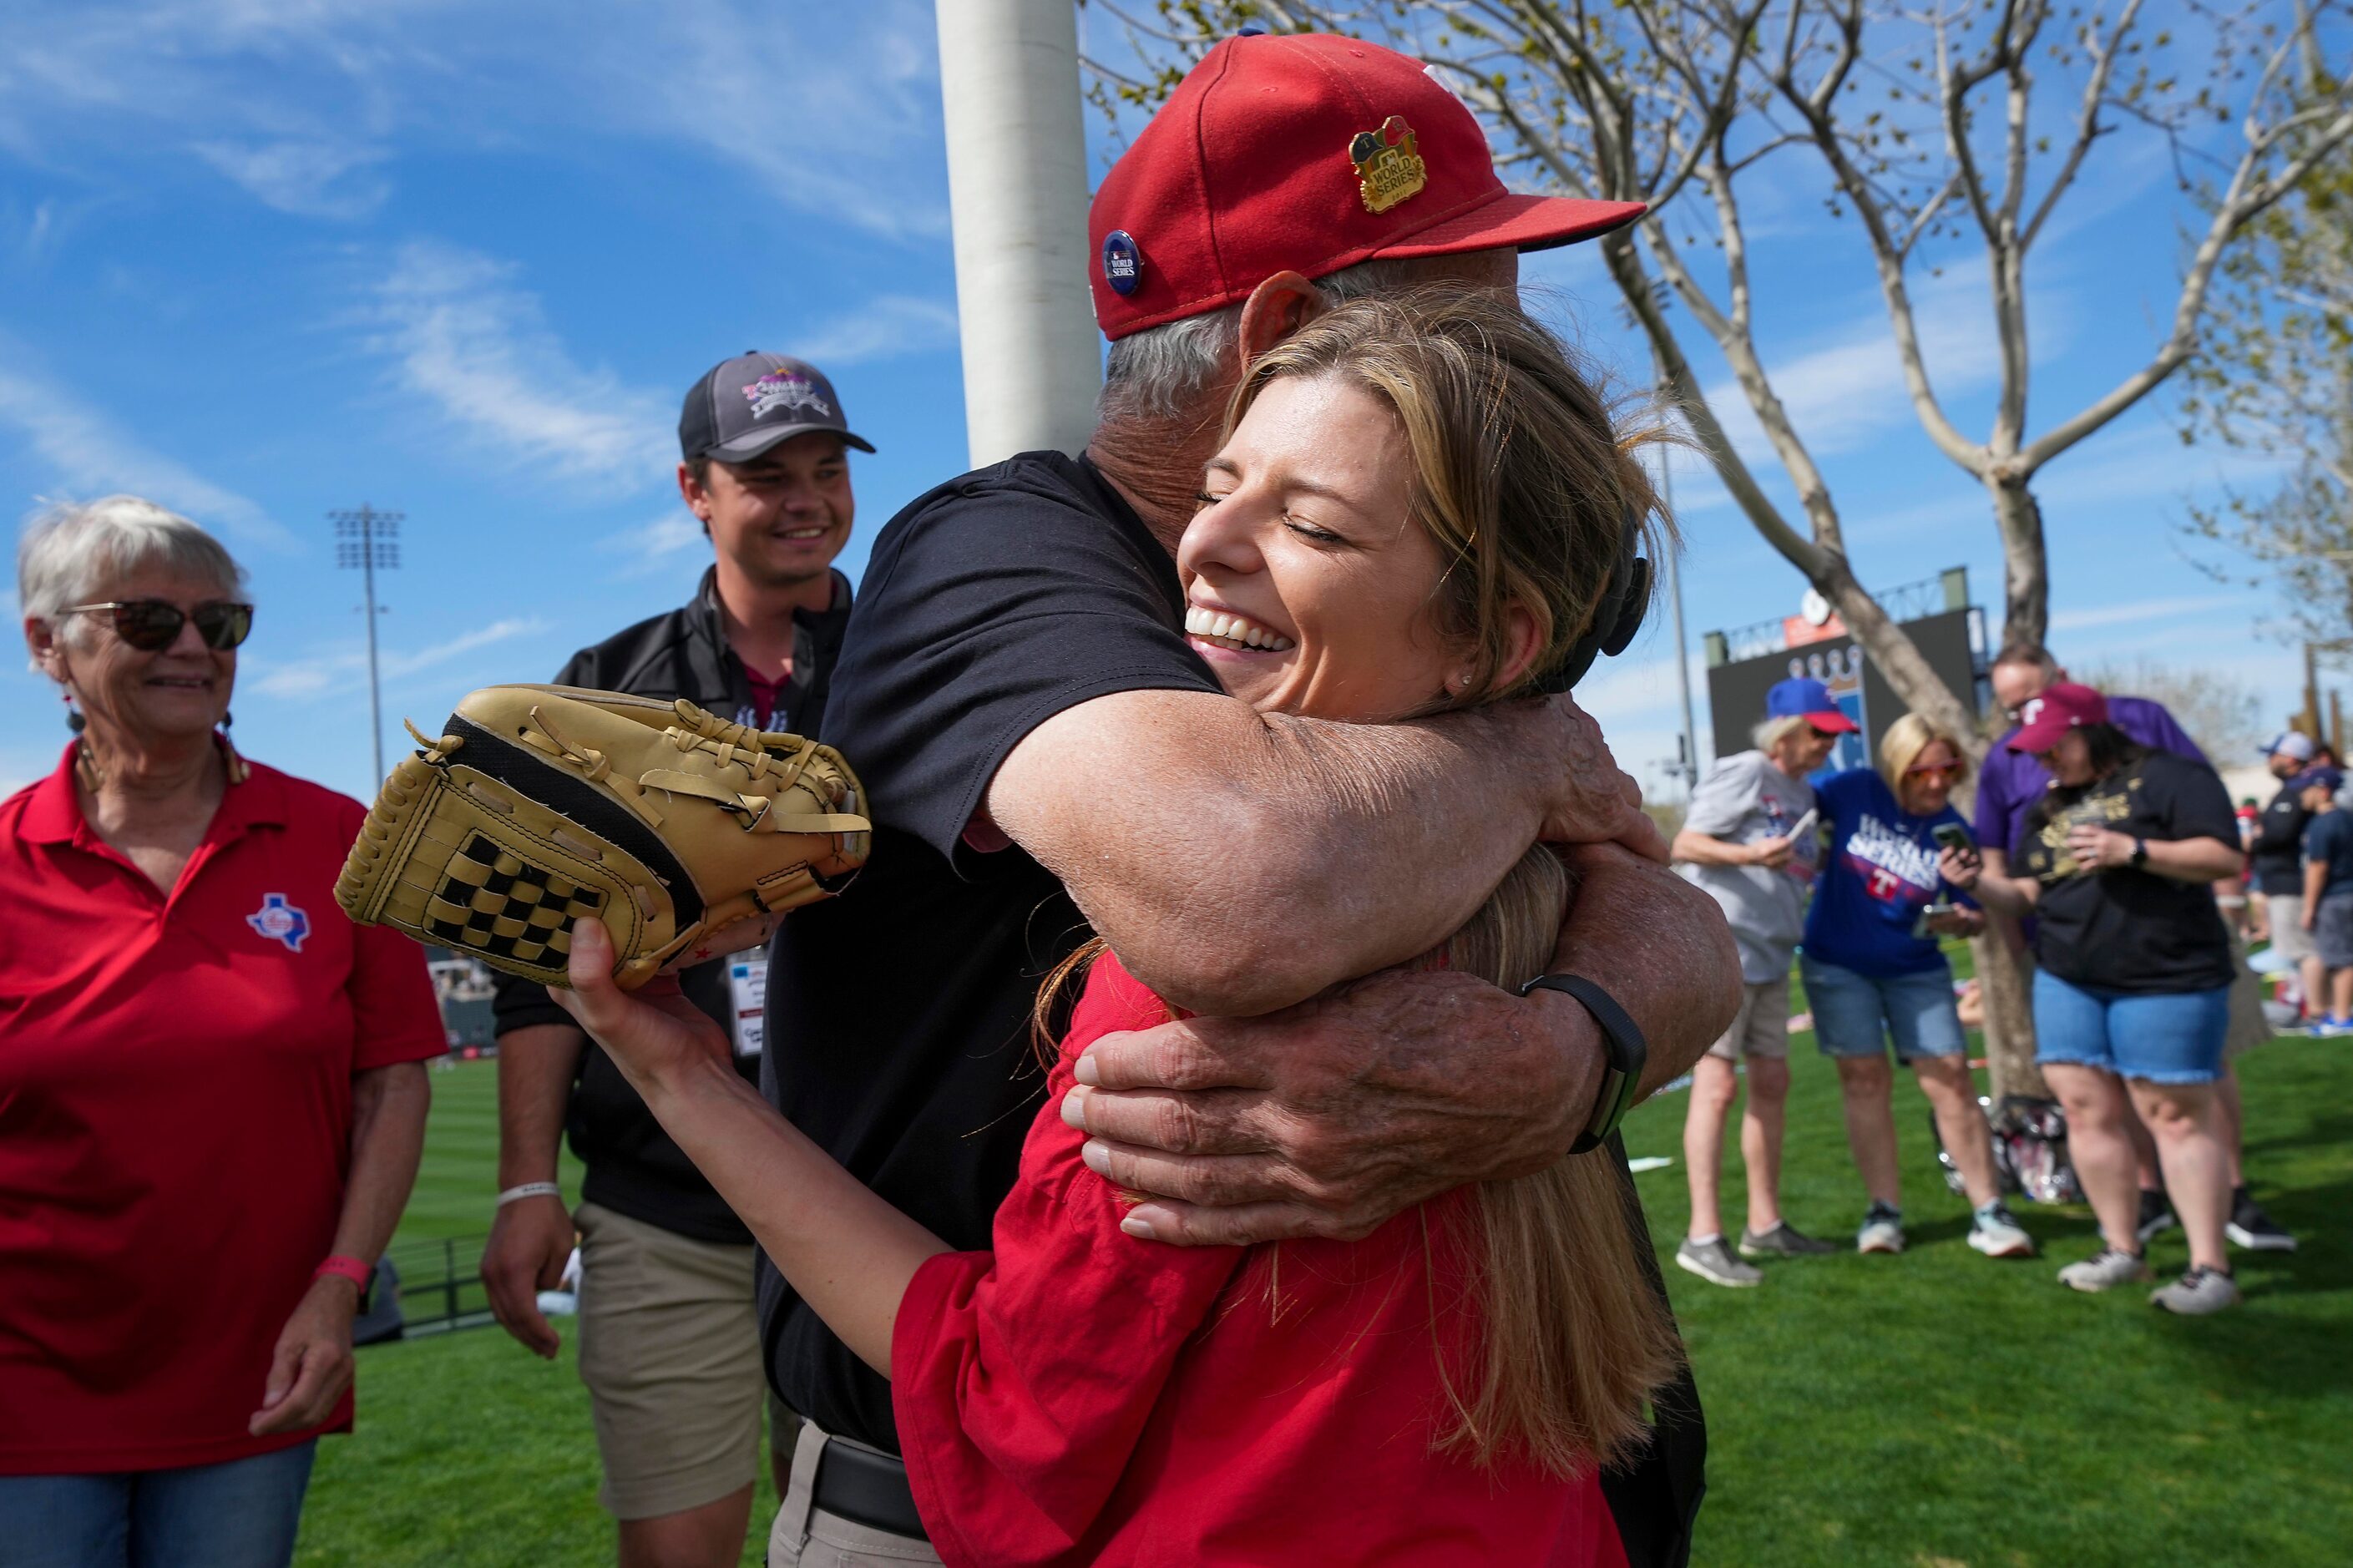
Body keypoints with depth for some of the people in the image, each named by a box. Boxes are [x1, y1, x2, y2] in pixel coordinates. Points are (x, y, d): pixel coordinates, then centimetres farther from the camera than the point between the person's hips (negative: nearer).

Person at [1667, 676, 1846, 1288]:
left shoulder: (1803, 792, 16)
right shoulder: (1744, 773, -10)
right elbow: (1684, 845, -14)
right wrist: (1749, 855, -27)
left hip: (1770, 957, 9)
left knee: (1771, 1082, 12)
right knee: (1717, 1084, -11)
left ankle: (1765, 1224, 24)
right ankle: (1703, 1237, -10)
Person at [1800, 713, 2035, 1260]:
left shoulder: (1953, 832, -8)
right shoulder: (1855, 791, -11)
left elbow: (1975, 916, -1)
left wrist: (1961, 920, -23)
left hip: (1916, 970, 1)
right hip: (1837, 964, -1)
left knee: (1951, 1077, -4)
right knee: (1865, 1078, 0)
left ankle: (1987, 1212, 2)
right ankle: (1884, 1210, 8)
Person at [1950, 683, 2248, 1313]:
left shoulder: (2167, 778, -3)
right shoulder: (2049, 810, 17)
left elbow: (2225, 857, -12)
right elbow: (2026, 897, 18)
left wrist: (2132, 851, -22)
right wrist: (1977, 882, -1)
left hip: (2166, 979, -6)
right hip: (2067, 983, 7)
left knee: (2175, 1113, -5)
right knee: (2088, 1110, 4)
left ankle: (2210, 1267, 1)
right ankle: (2121, 1249, 15)